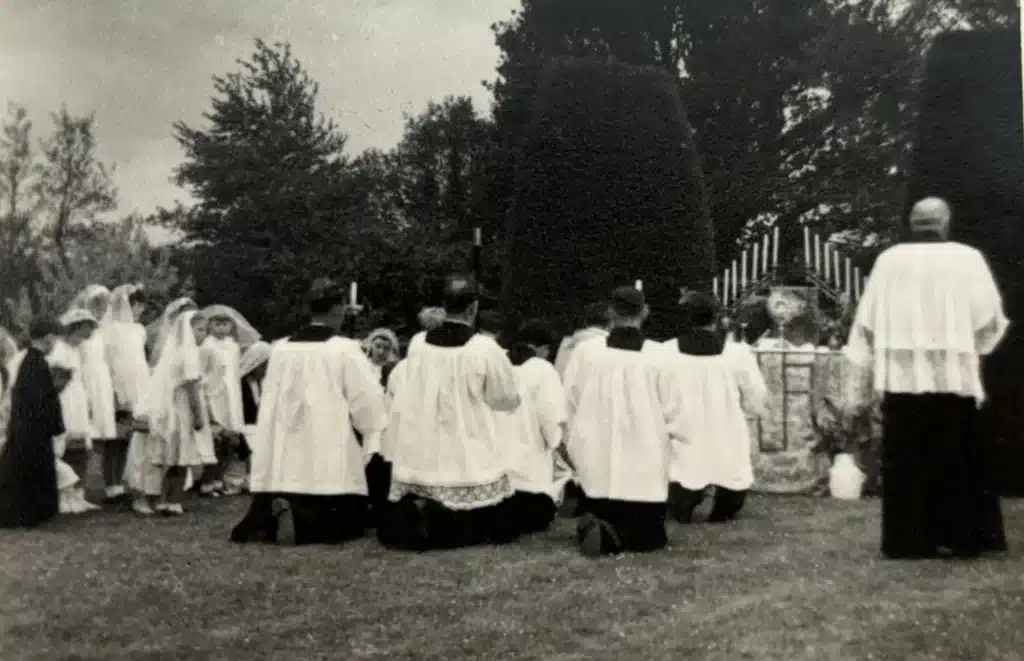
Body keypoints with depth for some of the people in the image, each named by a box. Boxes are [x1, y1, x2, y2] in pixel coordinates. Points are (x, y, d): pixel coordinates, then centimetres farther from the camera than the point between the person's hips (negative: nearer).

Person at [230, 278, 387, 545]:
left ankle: (269, 519, -13)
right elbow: (368, 401, -8)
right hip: (330, 462, -5)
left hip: (280, 462, 5)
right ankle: (297, 520, -17)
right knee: (347, 521, 7)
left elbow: (269, 400, 16)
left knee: (270, 519, 20)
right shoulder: (345, 348, -9)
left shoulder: (280, 348, 7)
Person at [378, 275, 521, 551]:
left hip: (421, 458, 4)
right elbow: (508, 399, 1)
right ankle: (436, 520, -12)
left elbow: (403, 399, 7)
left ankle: (412, 515, -11)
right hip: (470, 461, -4)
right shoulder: (486, 348, -11)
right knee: (492, 525, 8)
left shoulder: (418, 345, 0)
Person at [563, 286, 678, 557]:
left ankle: (598, 531, -15)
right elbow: (670, 410, -1)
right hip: (645, 462, -1)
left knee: (601, 521, 16)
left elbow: (570, 402, 2)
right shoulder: (657, 354, -8)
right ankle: (613, 534, -18)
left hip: (597, 462, 2)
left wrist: (577, 445, 16)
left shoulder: (585, 350, -4)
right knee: (647, 536, 10)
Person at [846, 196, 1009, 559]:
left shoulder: (887, 260, 1)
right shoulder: (966, 258, -2)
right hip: (952, 377, -1)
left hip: (900, 379, 1)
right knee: (957, 462, 11)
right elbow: (989, 321, -1)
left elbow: (866, 326, 2)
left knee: (907, 463, 7)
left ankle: (908, 540, 10)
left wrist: (861, 387, 9)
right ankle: (964, 537, 18)